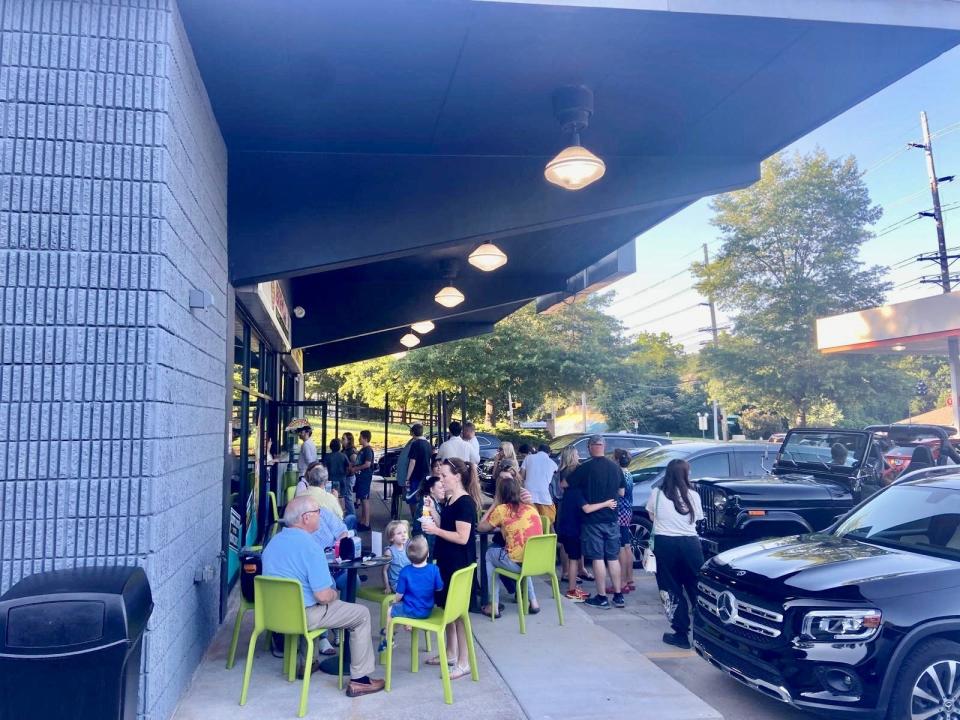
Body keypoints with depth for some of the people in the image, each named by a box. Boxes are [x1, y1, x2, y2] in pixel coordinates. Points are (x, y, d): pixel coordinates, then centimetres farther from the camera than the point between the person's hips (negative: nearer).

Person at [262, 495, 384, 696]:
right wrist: (334, 594, 0)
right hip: (302, 616, -8)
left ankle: (307, 662, 36)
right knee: (362, 614, 4)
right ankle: (359, 680, 6)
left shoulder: (273, 542, 3)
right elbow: (324, 596, -23)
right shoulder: (310, 546, -22)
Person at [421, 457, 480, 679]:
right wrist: (432, 511, 4)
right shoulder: (450, 500, 9)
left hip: (459, 565, -9)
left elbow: (462, 537, -23)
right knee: (446, 607, 17)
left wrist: (435, 530, -20)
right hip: (445, 561, 9)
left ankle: (463, 663, 10)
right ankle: (450, 654, 31)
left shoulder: (465, 502, -19)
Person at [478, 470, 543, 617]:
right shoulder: (531, 507, 10)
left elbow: (481, 527, 8)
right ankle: (533, 601, 32)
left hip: (518, 563, -5)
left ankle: (494, 605, 21)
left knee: (490, 554, 24)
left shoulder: (502, 509, -4)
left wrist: (494, 504, 12)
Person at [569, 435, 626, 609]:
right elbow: (621, 492, 10)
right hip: (611, 519, 4)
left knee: (598, 558, 2)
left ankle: (602, 598, 6)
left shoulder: (585, 468, -13)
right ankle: (618, 596, 16)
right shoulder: (615, 467, 0)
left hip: (593, 520, -4)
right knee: (613, 558, 12)